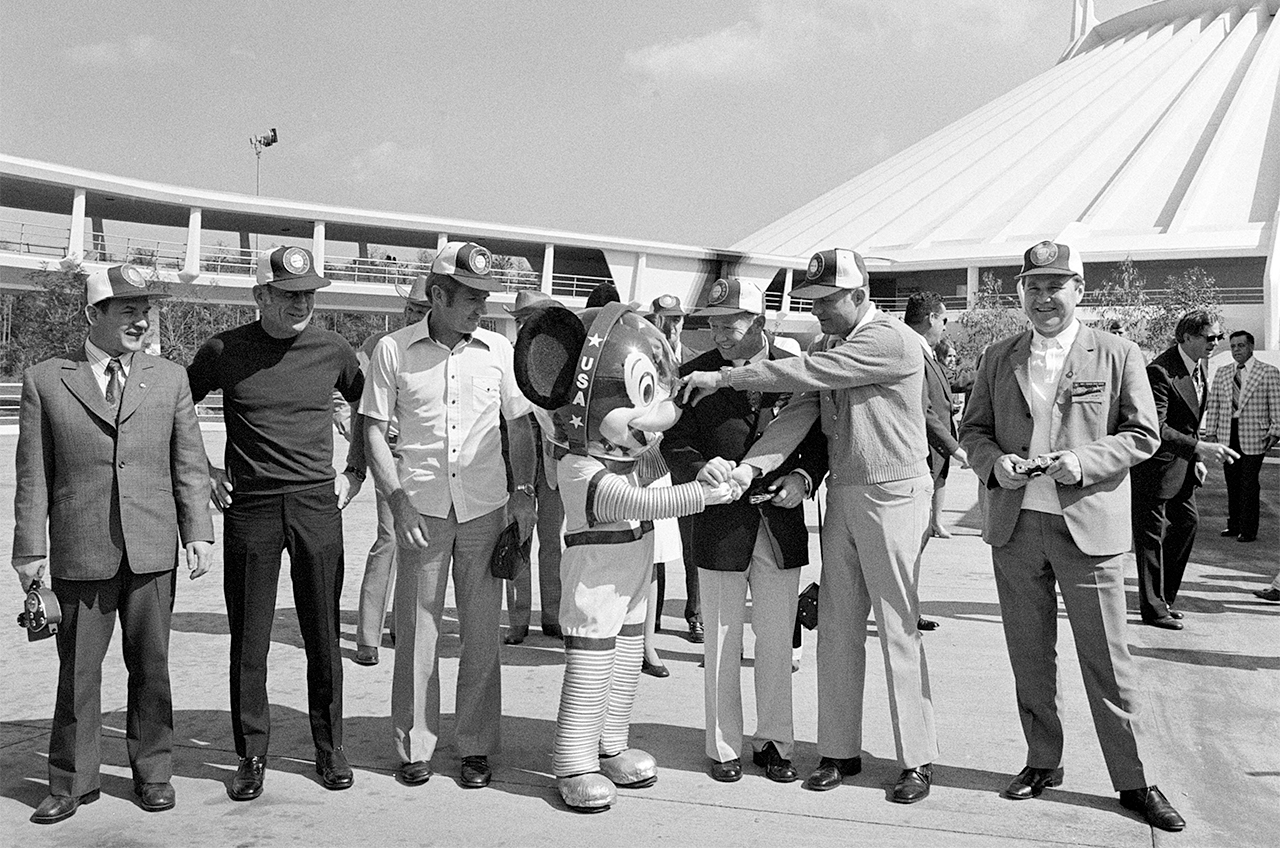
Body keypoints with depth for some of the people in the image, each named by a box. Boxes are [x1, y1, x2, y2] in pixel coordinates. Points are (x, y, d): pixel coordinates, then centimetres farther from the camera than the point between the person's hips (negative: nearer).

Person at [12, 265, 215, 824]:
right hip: (79, 552, -1)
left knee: (151, 666, 9)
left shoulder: (170, 378, 9)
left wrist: (198, 533, 1)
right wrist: (31, 550, 0)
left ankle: (152, 772, 23)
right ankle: (73, 781, 19)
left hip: (152, 549, 2)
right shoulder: (44, 380, 4)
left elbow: (189, 464, 9)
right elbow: (33, 475, 3)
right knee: (77, 671, 5)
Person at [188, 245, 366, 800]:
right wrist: (202, 470, 7)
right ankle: (251, 755, 15)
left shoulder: (332, 351, 3)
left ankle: (329, 748, 18)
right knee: (249, 638, 3)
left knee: (323, 634, 5)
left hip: (317, 504, 1)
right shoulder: (225, 352, 0)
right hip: (249, 507, -1)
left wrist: (354, 470, 13)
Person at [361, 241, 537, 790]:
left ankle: (476, 745, 18)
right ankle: (414, 745, 18)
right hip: (421, 511, -1)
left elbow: (519, 425, 12)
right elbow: (375, 431, 2)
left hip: (485, 509, 2)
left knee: (482, 630, 6)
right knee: (417, 629, 5)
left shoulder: (498, 349, 5)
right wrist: (399, 501, -7)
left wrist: (523, 492, 2)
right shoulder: (394, 351, -1)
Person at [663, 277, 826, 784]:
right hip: (720, 527, -1)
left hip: (782, 526, 1)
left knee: (776, 644, 12)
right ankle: (724, 748, 22)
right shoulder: (696, 373, -1)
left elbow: (819, 438, 7)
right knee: (722, 646, 8)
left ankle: (773, 743, 26)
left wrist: (803, 477, -12)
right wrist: (701, 468, -24)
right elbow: (674, 443, -3)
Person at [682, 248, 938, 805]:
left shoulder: (891, 340, -14)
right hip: (842, 493, 8)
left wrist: (722, 378, -17)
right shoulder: (827, 347, 12)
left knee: (898, 630, -2)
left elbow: (806, 375, -21)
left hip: (893, 492, -7)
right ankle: (839, 751, 19)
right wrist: (748, 468, -15)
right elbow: (799, 413, 1)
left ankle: (917, 760, 9)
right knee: (837, 627, 9)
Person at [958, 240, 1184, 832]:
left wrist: (1084, 461, -16)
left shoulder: (1117, 355, 0)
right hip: (1014, 527, 3)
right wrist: (994, 463, -9)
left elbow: (1143, 436, 0)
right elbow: (972, 429, 13)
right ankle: (1042, 763, 26)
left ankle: (1133, 781, 11)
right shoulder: (998, 358, 9)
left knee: (1106, 659, 0)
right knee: (1029, 656, 12)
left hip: (1088, 526, -3)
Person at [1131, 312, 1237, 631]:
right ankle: (1153, 608, 12)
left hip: (1182, 462, 9)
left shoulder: (1198, 367, 6)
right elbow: (1156, 428, -31)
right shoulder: (1160, 372, -24)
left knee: (1187, 522, 13)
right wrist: (1199, 448, -38)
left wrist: (1197, 458, 11)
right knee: (1151, 534, 1)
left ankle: (1162, 597, 27)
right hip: (1155, 465, -9)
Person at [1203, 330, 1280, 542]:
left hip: (1254, 436, -4)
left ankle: (1248, 530, 2)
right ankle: (1234, 524, 19)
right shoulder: (1222, 373, 12)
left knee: (1249, 483, -3)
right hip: (1227, 435, 4)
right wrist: (1210, 432, 6)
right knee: (1232, 482, 9)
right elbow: (1213, 405, 13)